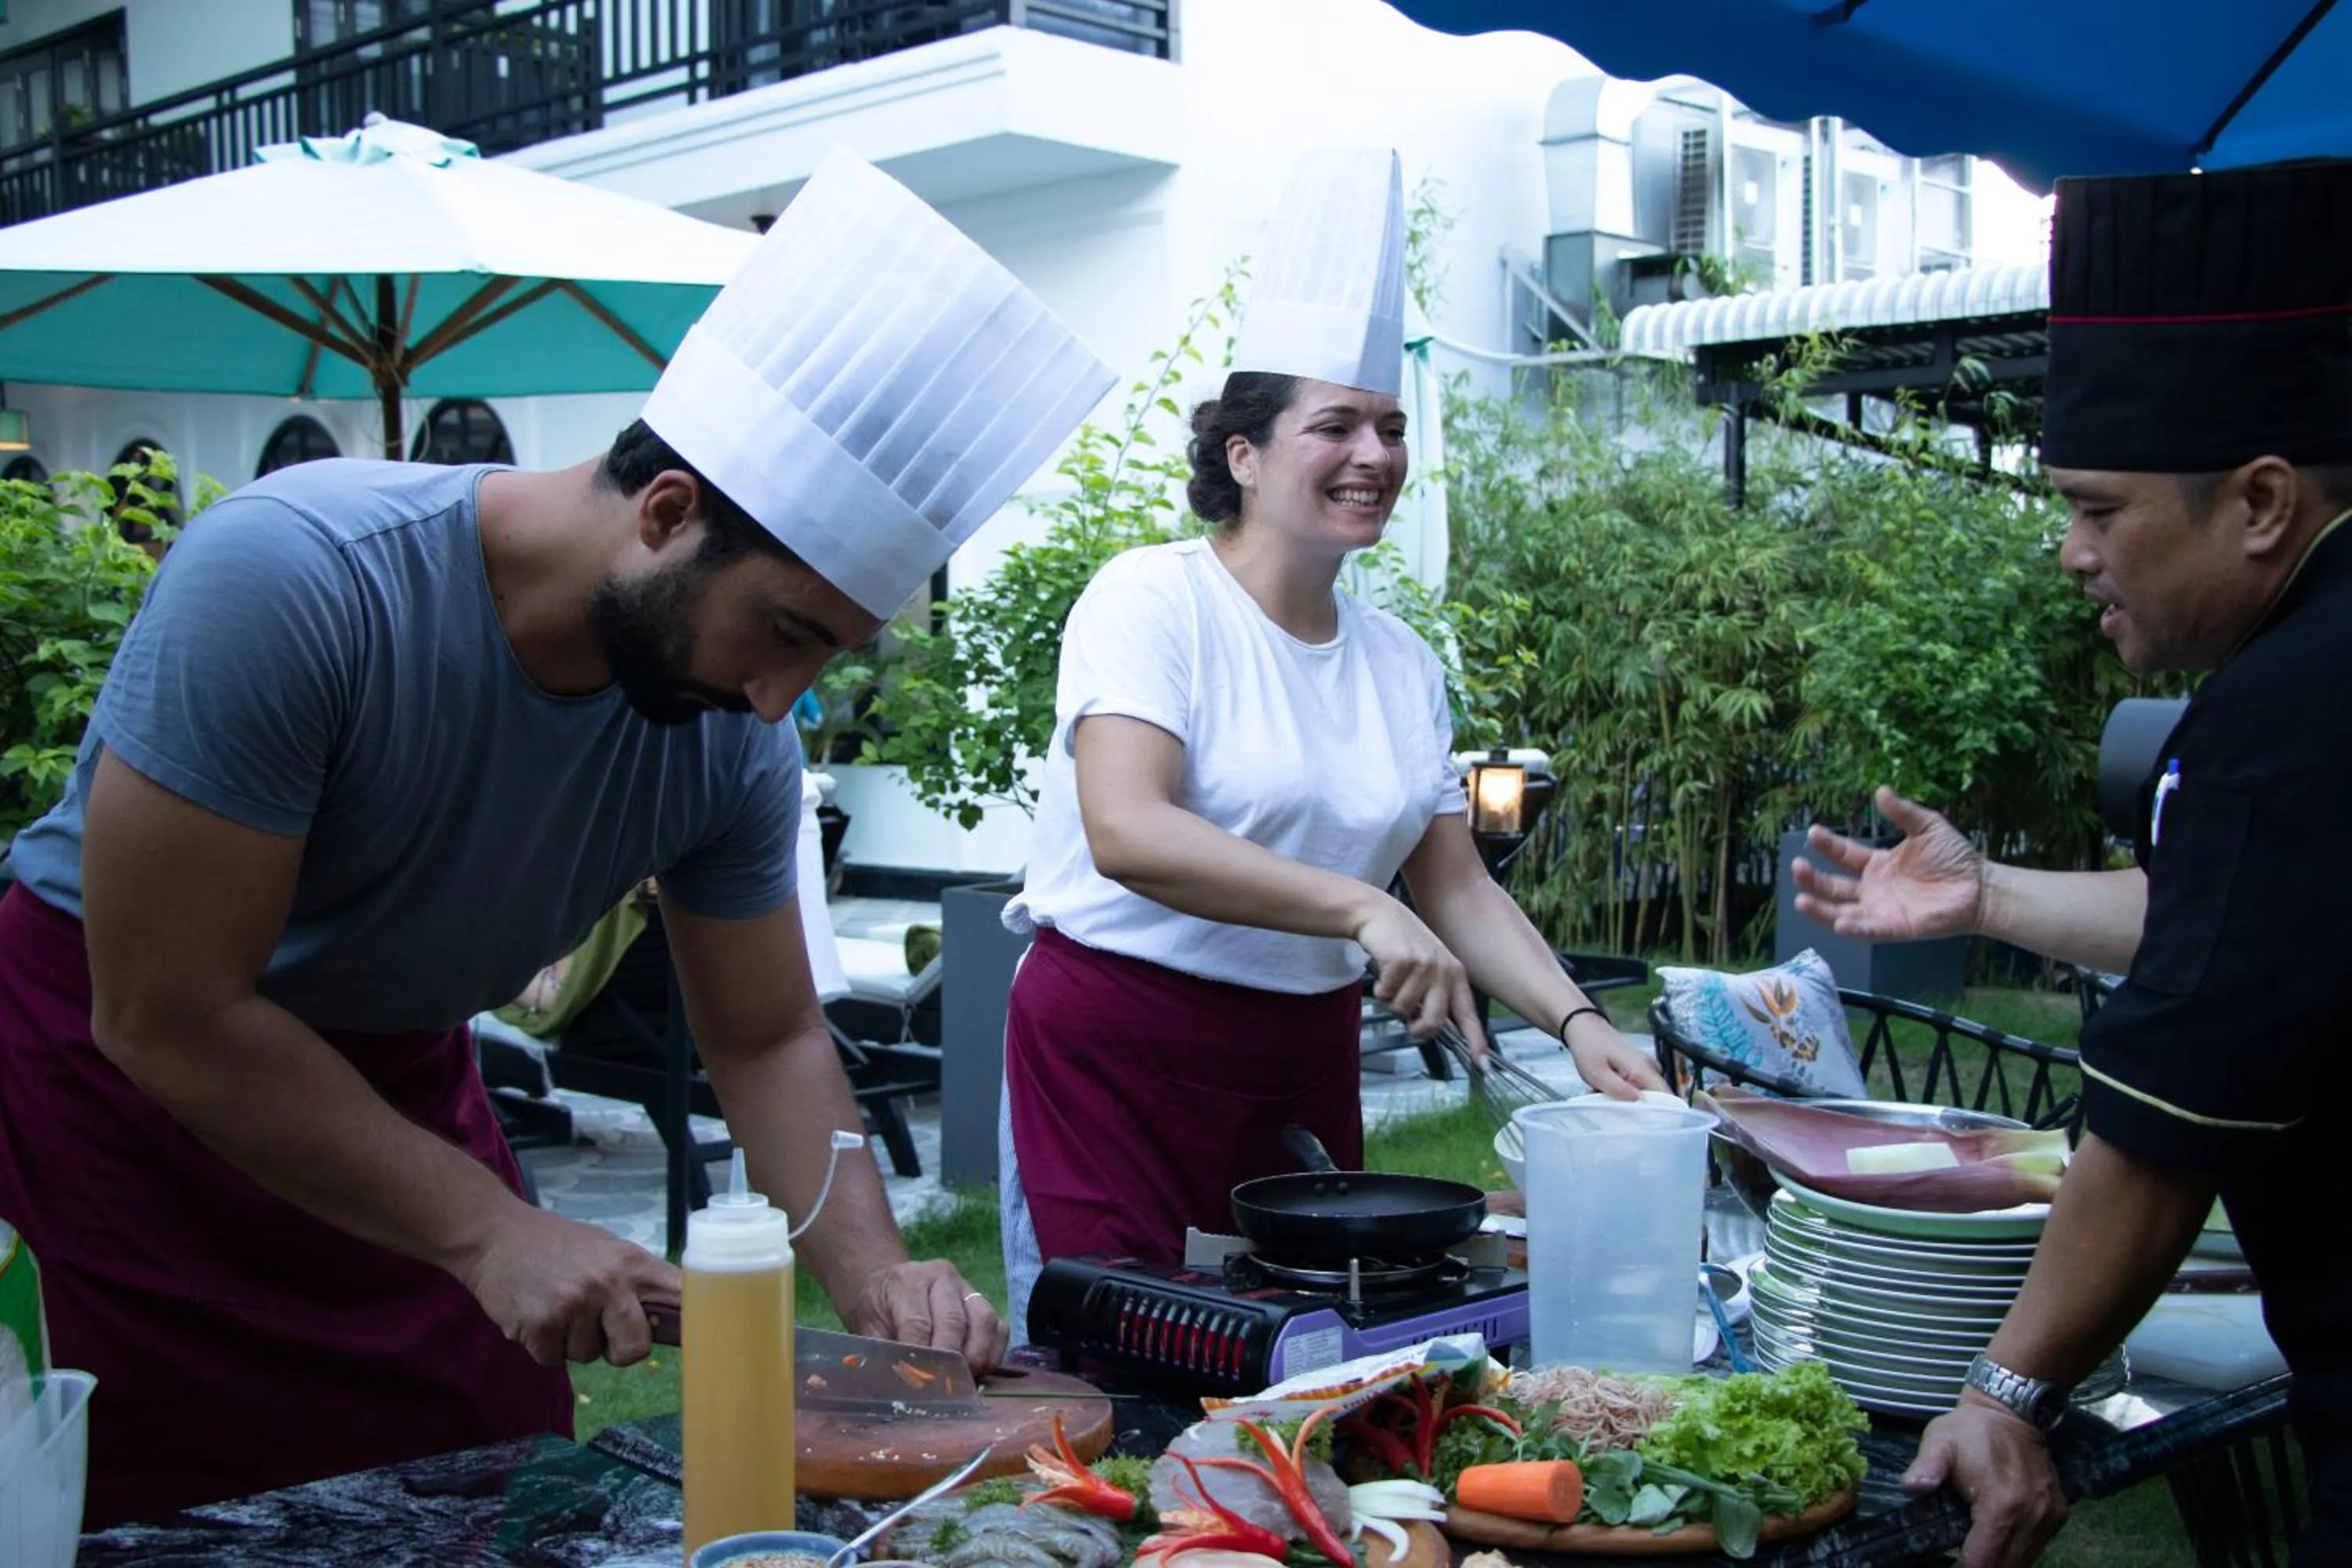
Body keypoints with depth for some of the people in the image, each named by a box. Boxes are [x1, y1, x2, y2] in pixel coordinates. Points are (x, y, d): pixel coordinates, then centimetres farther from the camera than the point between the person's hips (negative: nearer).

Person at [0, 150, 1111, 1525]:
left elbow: (769, 1041, -2)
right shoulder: (292, 578, -29)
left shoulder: (733, 733, -13)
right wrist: (491, 1232, -29)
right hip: (117, 1069, -4)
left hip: (398, 1077, 5)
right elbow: (167, 1018, -26)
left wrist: (873, 1273, -19)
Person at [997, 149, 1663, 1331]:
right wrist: (1360, 910, -31)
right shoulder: (1151, 601, -9)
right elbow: (1127, 833, -25)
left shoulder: (1401, 660, 9)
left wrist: (1577, 1023, -4)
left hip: (1305, 1067, 6)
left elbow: (1455, 888, 12)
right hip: (1116, 1050, -6)